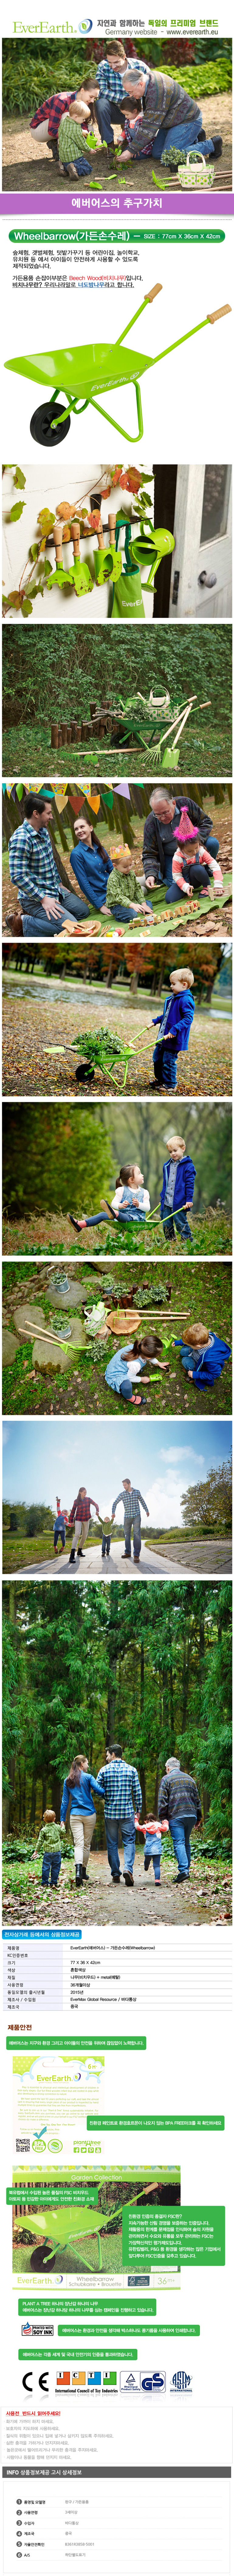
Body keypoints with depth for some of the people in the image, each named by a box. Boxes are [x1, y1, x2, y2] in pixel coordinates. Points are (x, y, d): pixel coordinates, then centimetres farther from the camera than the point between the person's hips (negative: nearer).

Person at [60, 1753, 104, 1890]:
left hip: (75, 1816, 2)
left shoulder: (68, 1781, 8)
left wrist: (63, 1819, 14)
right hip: (89, 1815, -2)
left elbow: (65, 1801, 10)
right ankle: (84, 1872, 21)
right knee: (87, 1845, 13)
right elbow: (99, 1790, -17)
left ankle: (79, 1871, -30)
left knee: (79, 1845, -8)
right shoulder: (88, 1777, -4)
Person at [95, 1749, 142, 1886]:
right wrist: (139, 1810, 10)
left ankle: (116, 1874, 13)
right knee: (129, 1842, 3)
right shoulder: (132, 1770, 1)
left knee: (112, 1844, 10)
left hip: (110, 1812, 0)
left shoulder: (104, 1770, -1)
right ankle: (128, 1869, -19)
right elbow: (137, 1792, 0)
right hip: (128, 1812, 0)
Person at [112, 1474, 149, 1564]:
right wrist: (113, 1513, -5)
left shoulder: (137, 1492, 3)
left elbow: (142, 1502, 17)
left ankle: (137, 1555, -17)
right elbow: (115, 1503, 9)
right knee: (127, 1535, 6)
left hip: (137, 1516, -2)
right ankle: (128, 1552, 19)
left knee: (137, 1534, -12)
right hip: (127, 1517, 2)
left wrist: (147, 1511, 22)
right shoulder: (122, 1494, 2)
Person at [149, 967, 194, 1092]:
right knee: (157, 1058, 17)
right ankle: (160, 1080, 34)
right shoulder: (173, 998, 12)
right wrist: (156, 1021, 28)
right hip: (164, 1037, 10)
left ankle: (170, 1085, 12)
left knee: (168, 1062, -2)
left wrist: (174, 1030, -31)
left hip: (175, 1039, -10)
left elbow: (188, 1018, -26)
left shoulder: (186, 1000, -19)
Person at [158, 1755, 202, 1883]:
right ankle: (186, 1868, 14)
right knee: (186, 1843, 15)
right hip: (192, 1815, 5)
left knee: (179, 1843, -10)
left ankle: (184, 1870, -24)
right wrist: (199, 1818, 26)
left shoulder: (167, 1779, 3)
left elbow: (163, 1802, -4)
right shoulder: (190, 1779, 19)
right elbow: (197, 1800, 21)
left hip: (176, 1816, -5)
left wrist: (162, 1819, -1)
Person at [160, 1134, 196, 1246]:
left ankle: (188, 1243, 1)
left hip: (179, 1203, -6)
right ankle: (170, 1243, 19)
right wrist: (162, 1199, 21)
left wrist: (189, 1200, -13)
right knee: (167, 1225, 8)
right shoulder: (167, 1166, 14)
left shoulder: (188, 1166, -6)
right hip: (167, 1203, 6)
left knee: (181, 1224, -6)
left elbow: (190, 1184, -8)